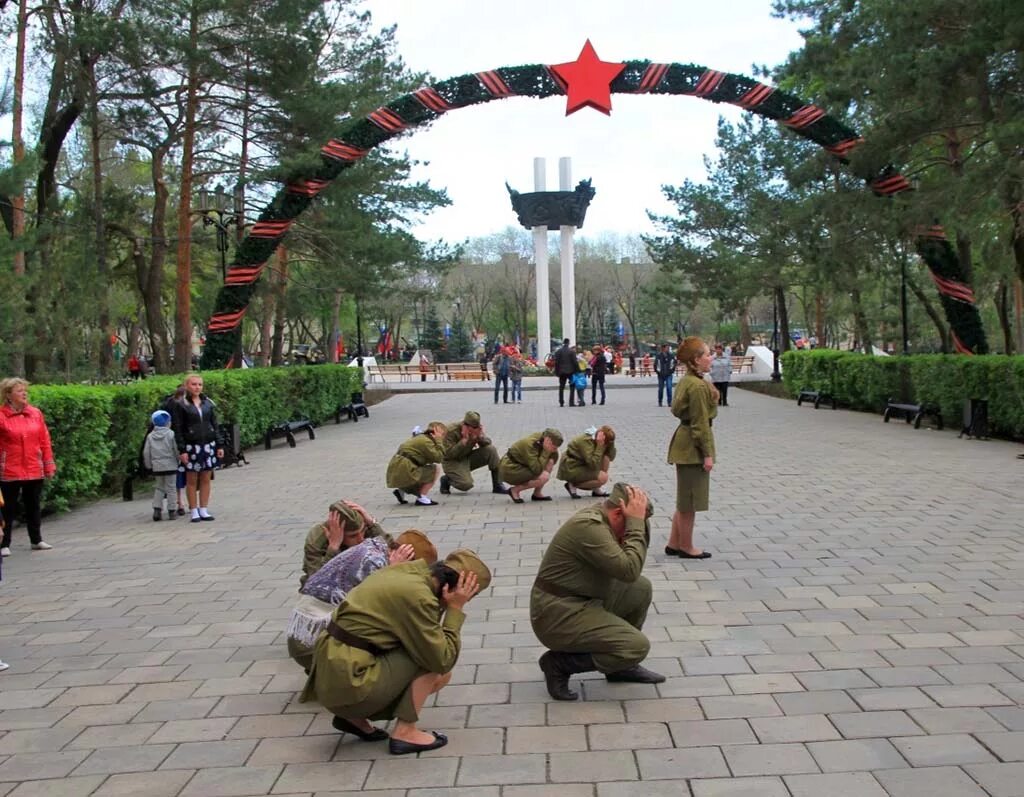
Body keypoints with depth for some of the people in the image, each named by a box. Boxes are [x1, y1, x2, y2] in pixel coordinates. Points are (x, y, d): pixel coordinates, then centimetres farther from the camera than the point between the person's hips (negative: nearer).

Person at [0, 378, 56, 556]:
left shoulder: (35, 414, 6)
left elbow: (45, 441, 9)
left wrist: (48, 465, 7)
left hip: (35, 471, 4)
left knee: (34, 506, 14)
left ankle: (36, 540, 26)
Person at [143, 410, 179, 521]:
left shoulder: (150, 436, 4)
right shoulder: (171, 434, -9)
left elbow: (146, 453, 5)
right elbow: (176, 449, -10)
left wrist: (149, 465, 14)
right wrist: (180, 459, 4)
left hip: (157, 467, 4)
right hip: (170, 466, -4)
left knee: (159, 488, 16)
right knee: (171, 488, 4)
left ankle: (157, 509, 5)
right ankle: (171, 511, 3)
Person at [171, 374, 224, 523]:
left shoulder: (208, 403, 9)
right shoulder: (181, 405, -2)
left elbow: (215, 425, 12)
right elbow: (178, 429, -4)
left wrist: (219, 445, 6)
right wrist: (182, 450, -11)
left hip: (208, 445, 3)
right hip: (191, 446, -3)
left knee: (206, 479, 6)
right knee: (192, 480, 3)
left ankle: (204, 510, 13)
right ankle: (194, 511, 9)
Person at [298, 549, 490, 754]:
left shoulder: (409, 569, 7)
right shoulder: (418, 596, -19)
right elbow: (443, 660, -13)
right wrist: (455, 609, -7)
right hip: (349, 683, -9)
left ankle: (354, 716, 14)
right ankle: (405, 733, -1)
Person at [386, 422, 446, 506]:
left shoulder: (420, 437, 17)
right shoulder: (426, 441, -14)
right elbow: (438, 457, -20)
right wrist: (438, 441, -11)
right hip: (403, 472, -10)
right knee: (434, 469, -9)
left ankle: (401, 491, 17)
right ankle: (421, 498, -8)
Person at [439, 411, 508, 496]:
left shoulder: (476, 428, -7)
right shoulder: (451, 430, -24)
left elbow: (488, 443, -4)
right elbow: (448, 454, -28)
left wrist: (480, 436, -25)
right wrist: (464, 440, -34)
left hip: (468, 458, 6)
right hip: (453, 461, -6)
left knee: (491, 449, -16)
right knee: (466, 485, -30)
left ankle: (497, 485, -7)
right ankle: (446, 480, 4)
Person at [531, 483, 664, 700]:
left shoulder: (599, 516, 6)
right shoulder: (588, 526, -23)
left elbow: (634, 562, 13)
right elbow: (629, 570, -26)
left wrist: (640, 520, -1)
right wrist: (636, 522, -19)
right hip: (558, 616, -10)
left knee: (641, 588, 9)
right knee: (637, 647, -16)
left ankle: (622, 666, 18)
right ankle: (559, 663, -4)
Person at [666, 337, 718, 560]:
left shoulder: (687, 381, 10)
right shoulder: (698, 386, -20)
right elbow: (700, 423, -19)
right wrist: (707, 454, -16)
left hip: (684, 444, 10)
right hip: (693, 448, -10)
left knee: (685, 499, 18)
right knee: (689, 501, 2)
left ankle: (674, 543, 25)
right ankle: (686, 547, 14)